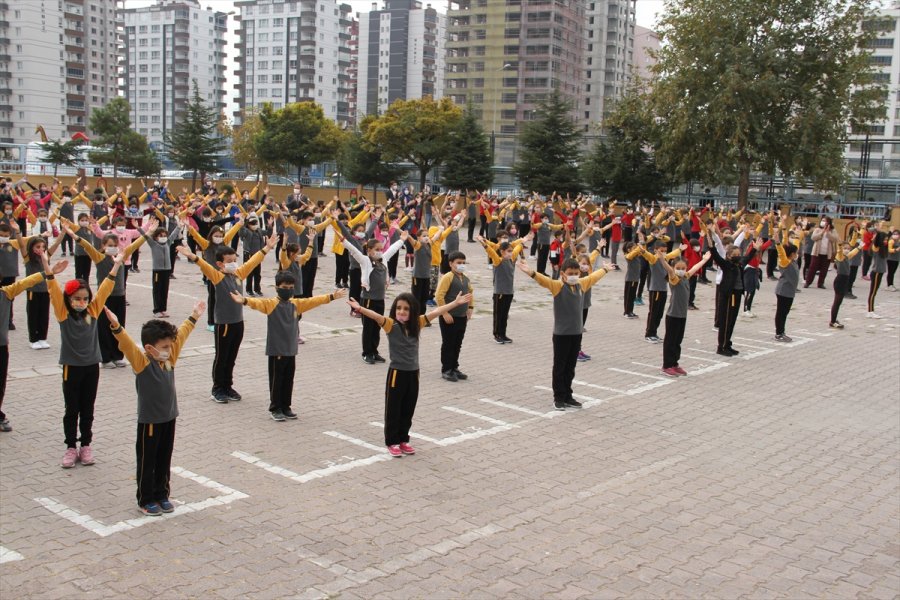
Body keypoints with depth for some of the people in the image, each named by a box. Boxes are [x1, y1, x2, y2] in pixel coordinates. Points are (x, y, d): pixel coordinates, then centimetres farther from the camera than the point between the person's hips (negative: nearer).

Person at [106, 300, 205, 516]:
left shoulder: (169, 357, 1)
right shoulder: (141, 362, -16)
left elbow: (181, 336, 12)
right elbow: (127, 344, -33)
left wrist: (194, 316, 22)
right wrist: (116, 327, -49)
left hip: (169, 417, 6)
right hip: (150, 421, -6)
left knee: (164, 460, 17)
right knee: (147, 461, 7)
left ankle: (162, 494, 30)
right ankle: (145, 500, 19)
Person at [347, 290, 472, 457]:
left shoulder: (416, 323, 1)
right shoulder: (391, 324, -12)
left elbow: (436, 311, 2)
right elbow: (376, 316, -30)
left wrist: (456, 303, 2)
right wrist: (360, 308, -47)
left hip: (413, 373, 4)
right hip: (397, 373, -4)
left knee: (408, 411, 15)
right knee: (393, 410, 7)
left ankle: (403, 440, 29)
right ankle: (392, 442, 20)